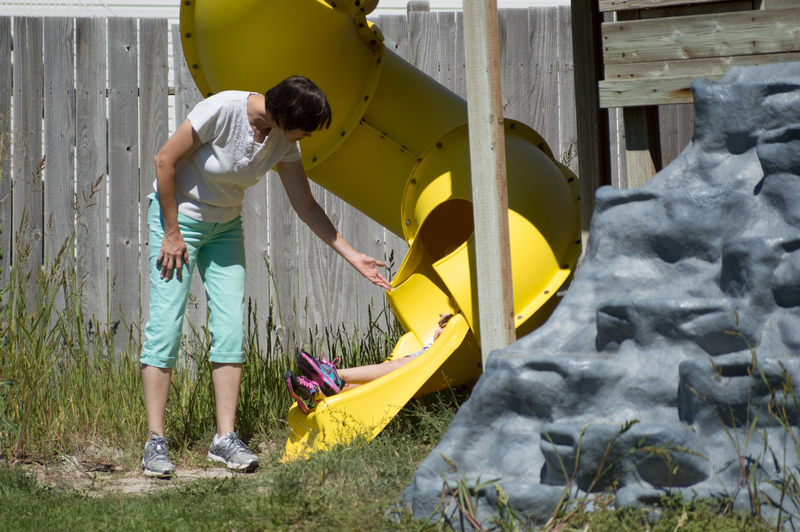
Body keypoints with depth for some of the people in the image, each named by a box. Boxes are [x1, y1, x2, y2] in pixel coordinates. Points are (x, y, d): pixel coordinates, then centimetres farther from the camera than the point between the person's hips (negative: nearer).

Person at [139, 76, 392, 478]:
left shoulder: (283, 142, -9)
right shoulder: (222, 111, -27)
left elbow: (306, 207, 0)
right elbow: (165, 161, -20)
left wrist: (352, 256, -3)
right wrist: (172, 233, -16)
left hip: (224, 227, 6)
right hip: (176, 216, -6)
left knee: (230, 330, -4)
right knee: (165, 326, -11)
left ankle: (225, 438, -1)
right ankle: (155, 441, -9)